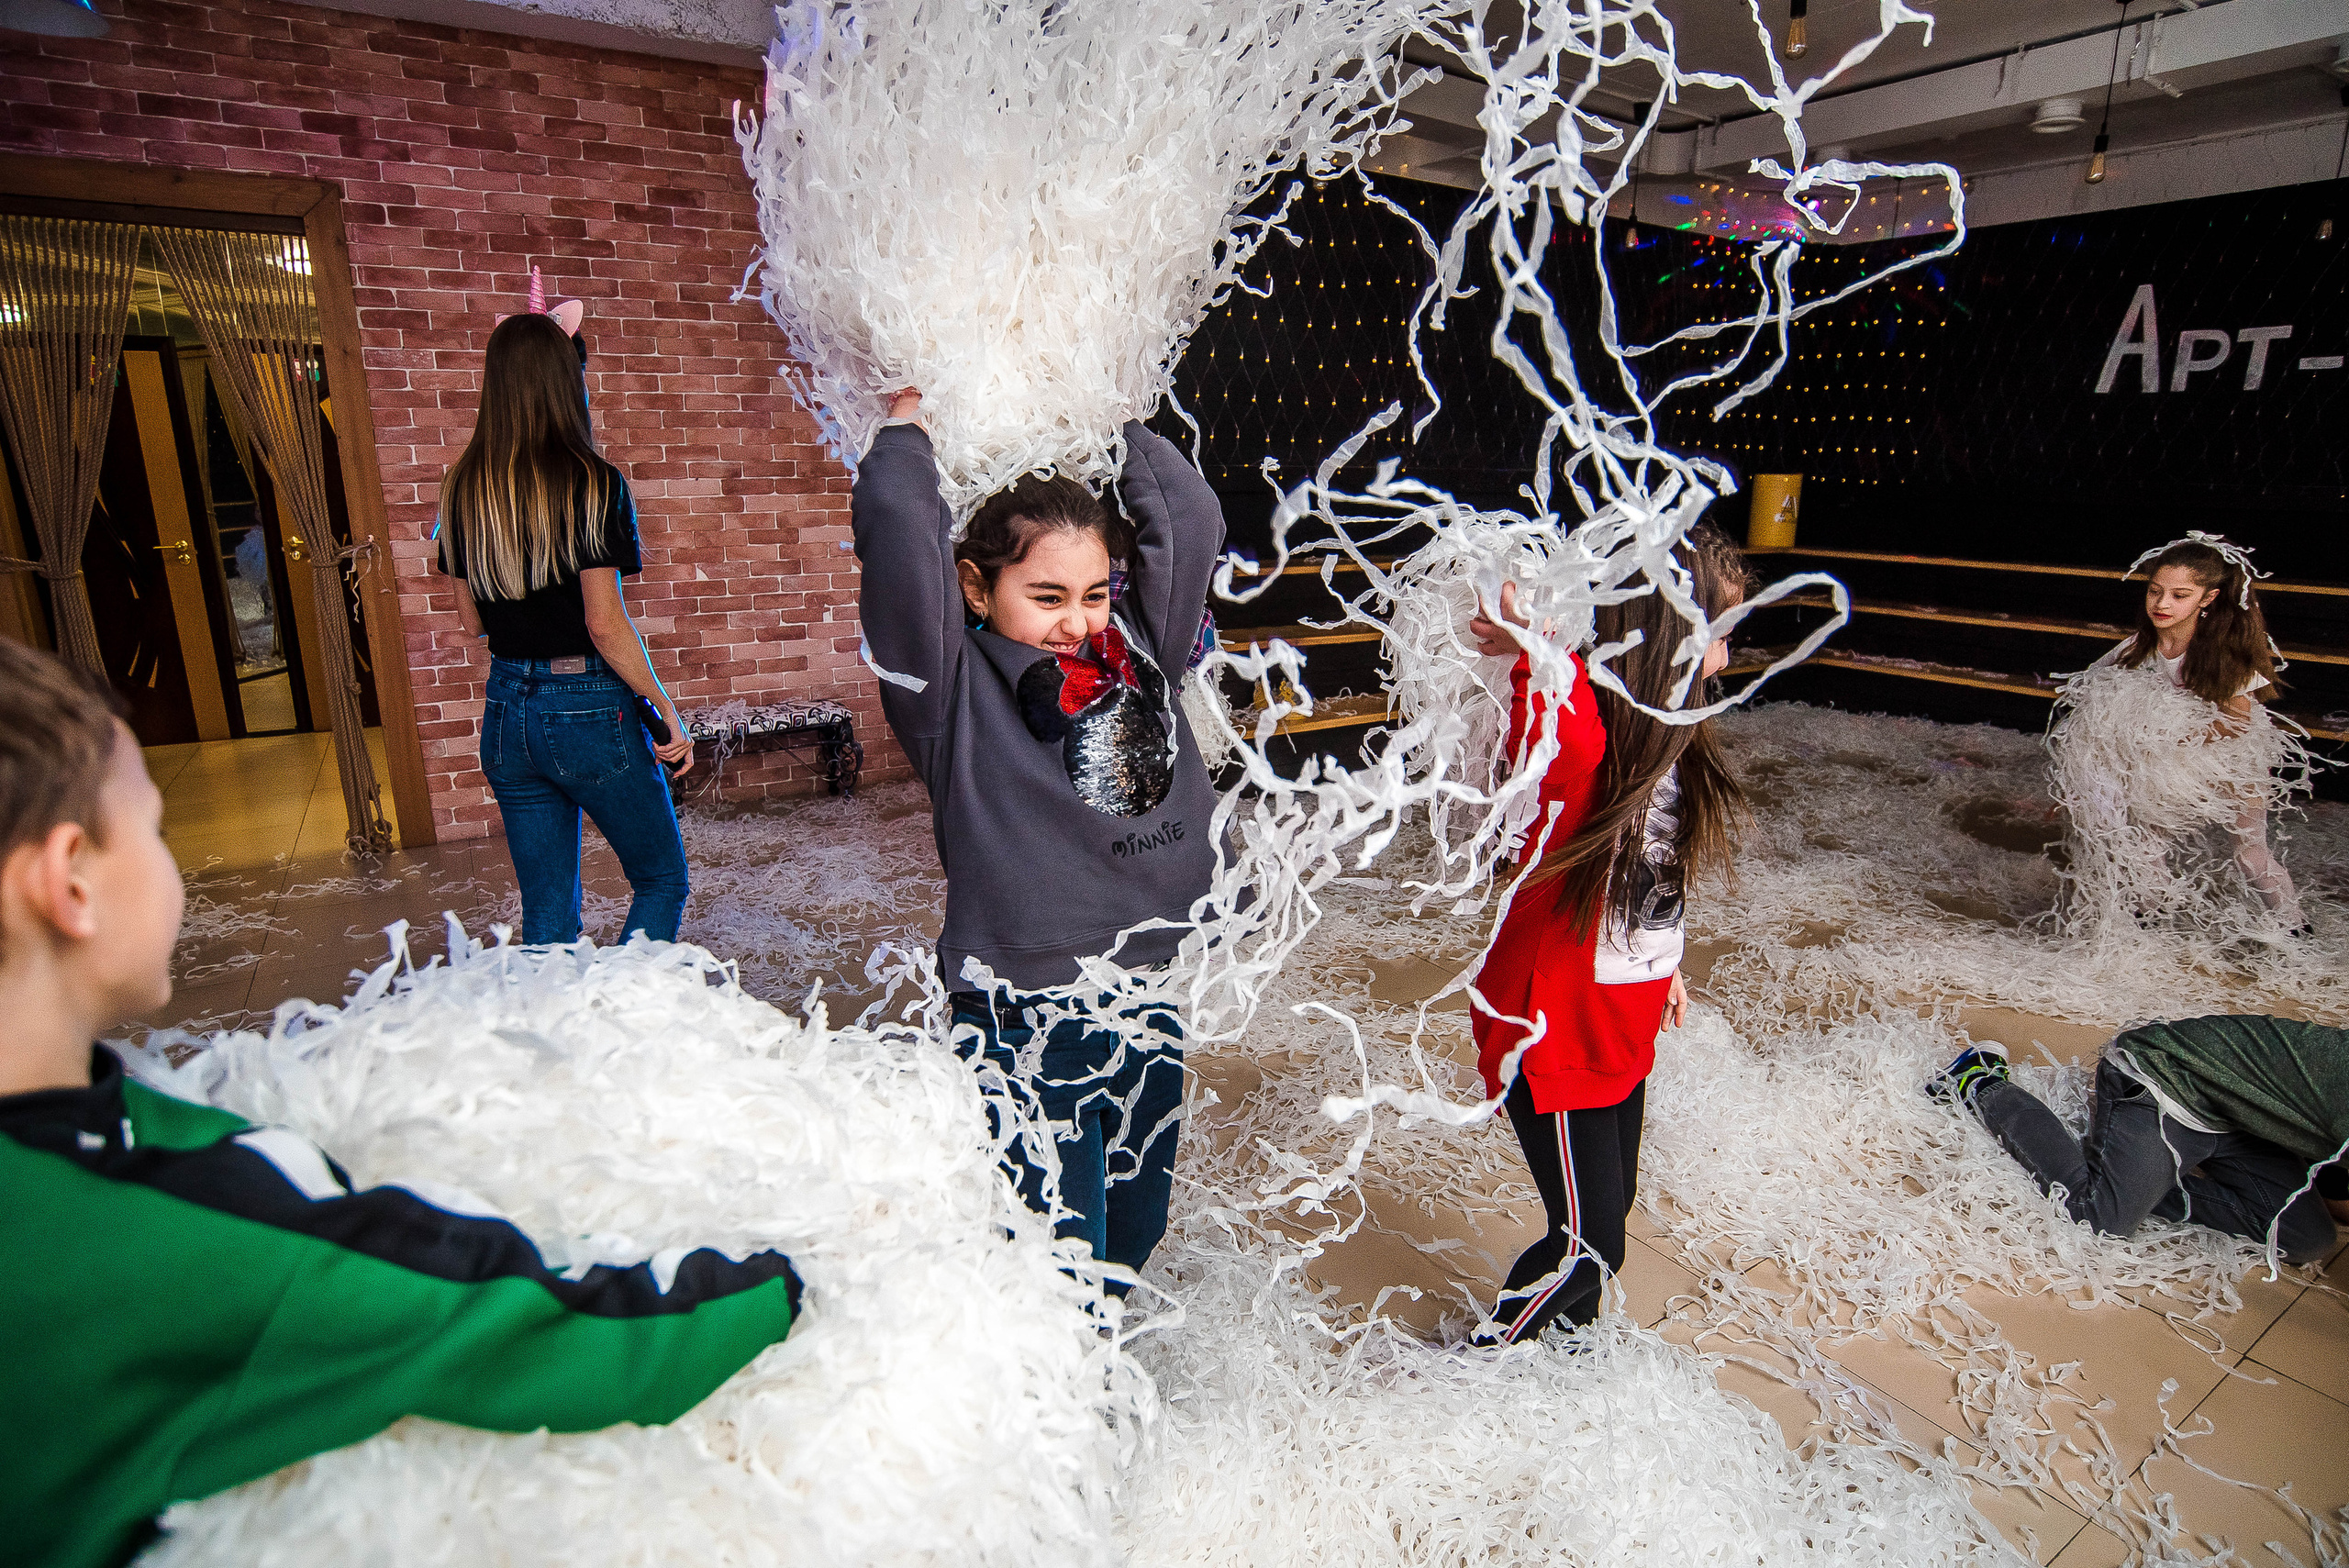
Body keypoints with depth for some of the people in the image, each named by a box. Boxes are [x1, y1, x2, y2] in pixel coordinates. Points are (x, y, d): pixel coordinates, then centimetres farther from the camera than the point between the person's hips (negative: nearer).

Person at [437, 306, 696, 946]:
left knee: (545, 913, 15)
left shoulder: (462, 488, 5)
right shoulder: (592, 483, -13)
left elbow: (471, 622, 11)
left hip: (506, 712, 6)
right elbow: (605, 625, -16)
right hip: (588, 710, -6)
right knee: (662, 882, 11)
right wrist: (667, 710, -8)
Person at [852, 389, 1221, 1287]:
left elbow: (1191, 519, 11)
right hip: (1026, 1028, -6)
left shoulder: (1140, 655, 6)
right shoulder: (955, 690, -8)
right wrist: (907, 424, 2)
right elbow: (896, 525, -16)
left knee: (1133, 1235, 23)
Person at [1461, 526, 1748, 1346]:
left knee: (1609, 1204, 26)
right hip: (1550, 1028, -9)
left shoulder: (1669, 743, 1)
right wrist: (1539, 657, -70)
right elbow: (1553, 742, -54)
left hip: (1618, 1024, 9)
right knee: (1588, 1244, 4)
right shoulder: (1585, 745, -27)